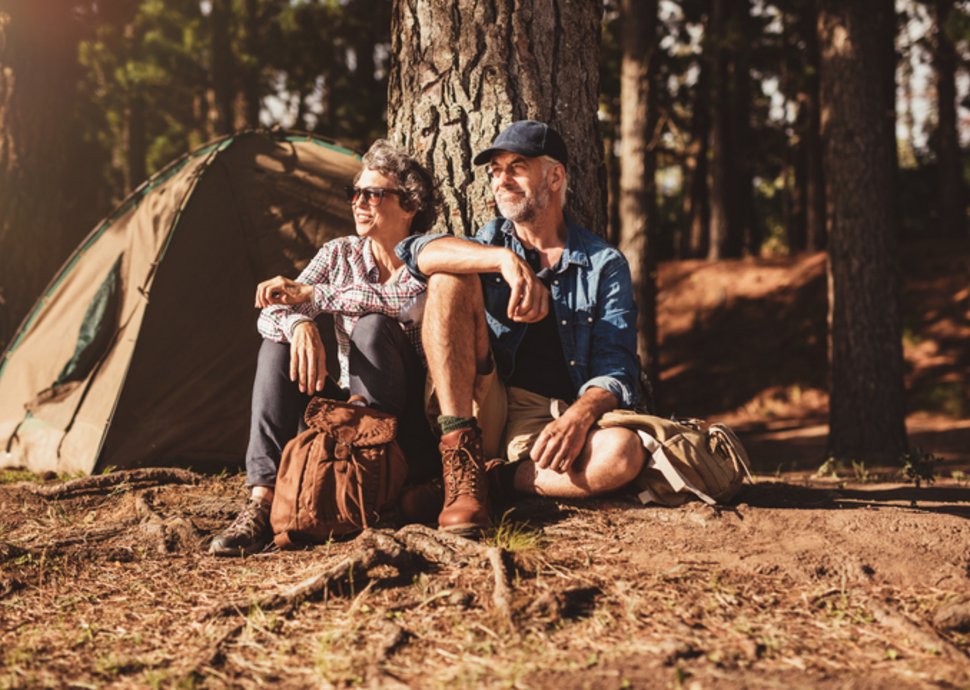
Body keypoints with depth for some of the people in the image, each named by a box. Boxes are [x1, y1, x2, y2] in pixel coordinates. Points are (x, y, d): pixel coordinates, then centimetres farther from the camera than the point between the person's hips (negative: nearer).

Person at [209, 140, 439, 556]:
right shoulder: (340, 254, 4)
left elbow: (409, 304, -32)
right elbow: (271, 313, -8)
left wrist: (312, 295, -25)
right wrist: (299, 324, -34)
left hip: (415, 427, -4)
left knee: (373, 328, -29)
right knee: (278, 344, -19)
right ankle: (262, 500, -29)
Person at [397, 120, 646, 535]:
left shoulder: (604, 265, 6)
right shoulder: (490, 242, 12)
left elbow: (615, 367, -3)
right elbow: (418, 252, -10)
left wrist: (580, 415, -25)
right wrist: (506, 260, -25)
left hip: (549, 425, -2)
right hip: (479, 409, 2)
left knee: (623, 453, -34)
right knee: (451, 279, -17)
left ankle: (495, 479, -16)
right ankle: (462, 461, -24)